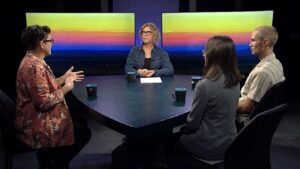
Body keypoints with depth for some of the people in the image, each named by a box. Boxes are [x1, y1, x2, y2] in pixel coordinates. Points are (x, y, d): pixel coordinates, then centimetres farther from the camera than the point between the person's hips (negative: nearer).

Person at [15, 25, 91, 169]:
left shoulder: (32, 60, 8)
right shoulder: (34, 67, -26)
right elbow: (44, 102, -29)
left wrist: (64, 78, 11)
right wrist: (66, 88, -18)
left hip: (38, 118, 10)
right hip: (36, 127, -10)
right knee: (84, 133, -1)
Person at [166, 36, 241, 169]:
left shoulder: (204, 85, -26)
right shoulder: (235, 81, -3)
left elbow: (192, 122, -18)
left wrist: (185, 128, 5)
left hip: (209, 147, -7)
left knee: (170, 143, 20)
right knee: (182, 133, 27)